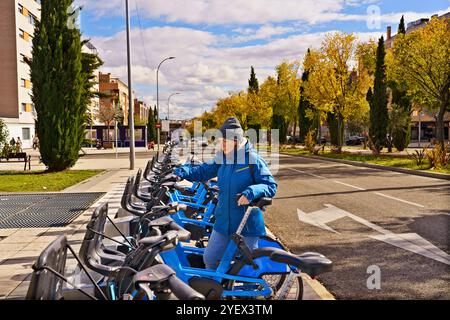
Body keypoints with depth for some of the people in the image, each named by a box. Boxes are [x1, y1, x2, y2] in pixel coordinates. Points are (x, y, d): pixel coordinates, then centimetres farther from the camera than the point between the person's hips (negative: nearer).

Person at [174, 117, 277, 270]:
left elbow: (271, 186, -15)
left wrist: (252, 192, -33)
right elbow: (203, 171, 5)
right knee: (209, 259, 12)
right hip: (223, 222, 5)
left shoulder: (253, 160, -16)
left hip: (247, 224, -5)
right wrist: (183, 171, -12)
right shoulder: (221, 158, 0)